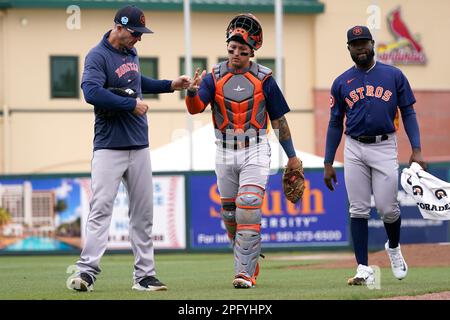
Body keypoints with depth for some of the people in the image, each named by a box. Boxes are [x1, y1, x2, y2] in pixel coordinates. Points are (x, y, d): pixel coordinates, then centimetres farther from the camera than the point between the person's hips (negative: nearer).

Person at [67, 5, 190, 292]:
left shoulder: (131, 53, 13)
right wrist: (132, 105, -23)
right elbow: (92, 92, -29)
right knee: (101, 208, -14)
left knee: (143, 213, 7)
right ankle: (87, 271, -16)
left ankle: (144, 275, 11)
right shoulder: (98, 56, -12)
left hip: (139, 146, 8)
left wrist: (170, 85, 25)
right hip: (109, 147, -7)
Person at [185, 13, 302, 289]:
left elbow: (279, 119, 6)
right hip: (225, 153, 3)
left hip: (255, 152, -3)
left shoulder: (263, 78, -1)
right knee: (230, 214, 10)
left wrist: (292, 156, 8)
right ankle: (249, 259, 31)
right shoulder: (214, 77, 1)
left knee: (248, 210, -16)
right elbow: (196, 108, -13)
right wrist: (193, 91, -36)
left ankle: (246, 273, -15)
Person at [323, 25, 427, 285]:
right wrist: (328, 163, 6)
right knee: (358, 210, -1)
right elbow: (335, 124, 11)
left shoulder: (394, 76, 4)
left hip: (384, 148, -2)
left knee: (387, 207, -5)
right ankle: (364, 269, 1)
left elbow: (408, 113, 5)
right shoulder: (342, 83, 8)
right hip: (354, 149, 2)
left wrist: (416, 150, -7)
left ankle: (394, 247, 27)